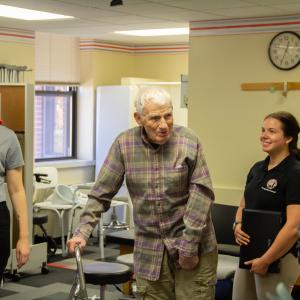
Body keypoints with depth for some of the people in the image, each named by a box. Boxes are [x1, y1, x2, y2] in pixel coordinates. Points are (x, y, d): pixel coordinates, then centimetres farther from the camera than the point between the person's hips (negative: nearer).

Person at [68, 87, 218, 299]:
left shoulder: (188, 141, -8)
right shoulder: (124, 144, -3)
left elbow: (201, 193, -10)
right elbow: (101, 194, 3)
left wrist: (189, 246, -11)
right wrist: (83, 232, -6)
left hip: (193, 246, -1)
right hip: (149, 251, 2)